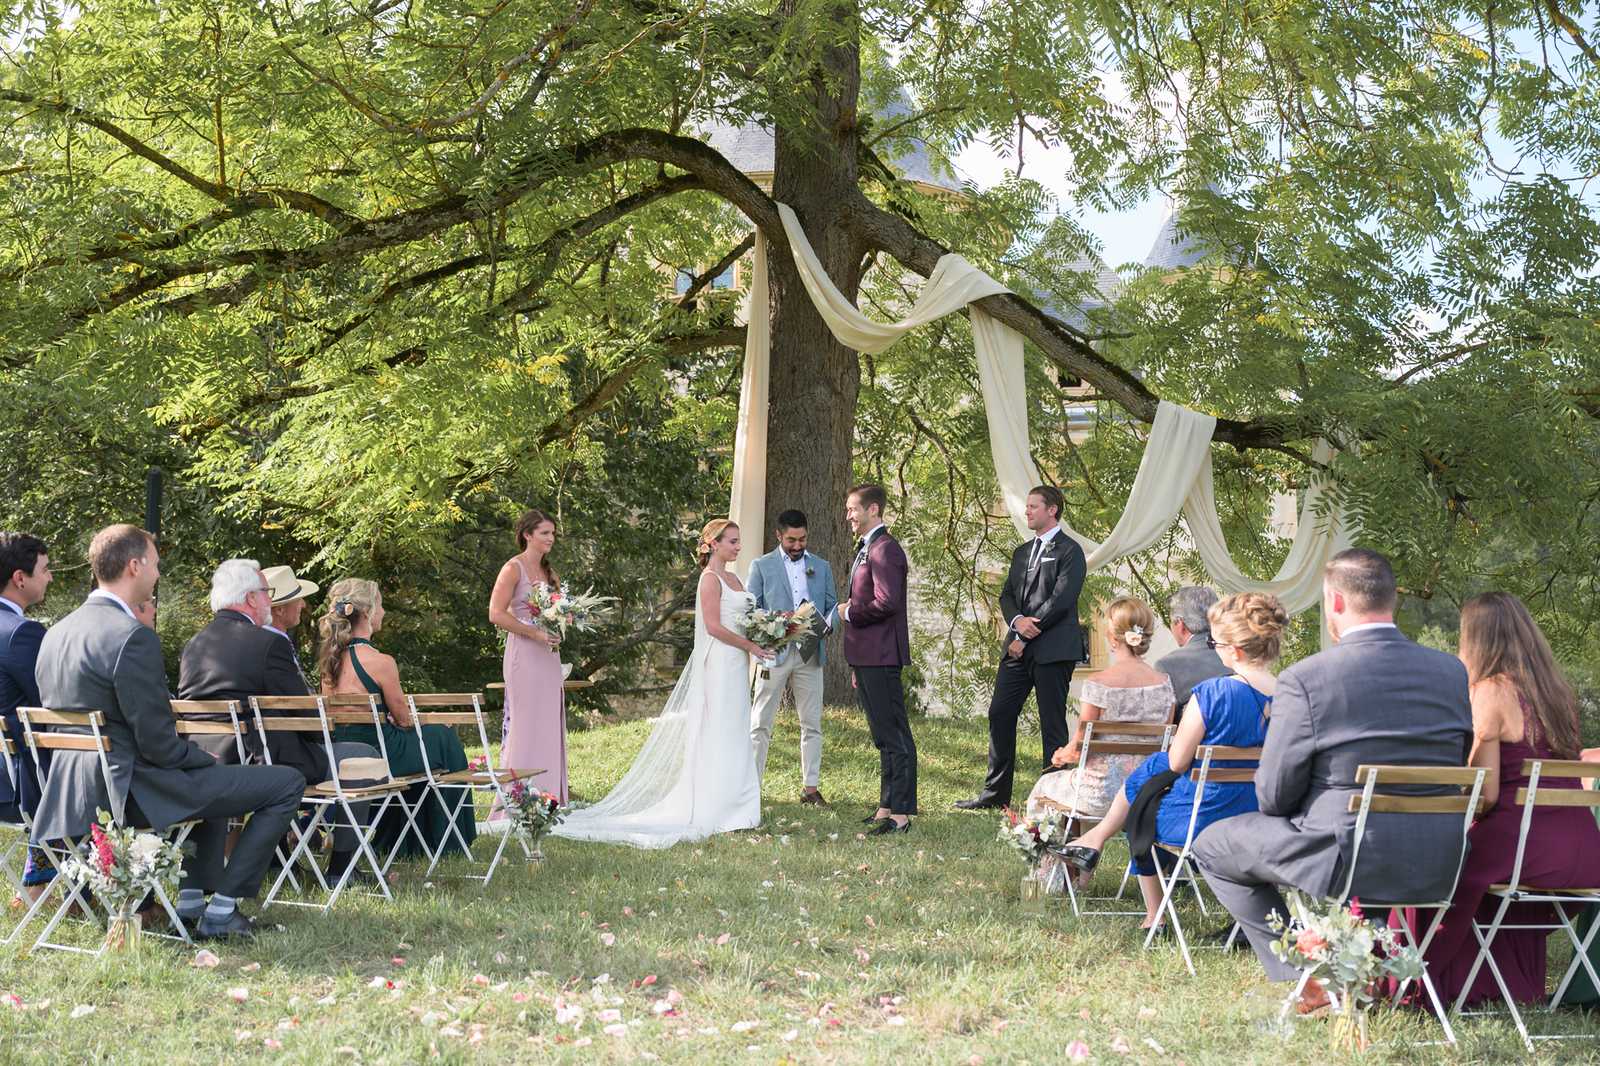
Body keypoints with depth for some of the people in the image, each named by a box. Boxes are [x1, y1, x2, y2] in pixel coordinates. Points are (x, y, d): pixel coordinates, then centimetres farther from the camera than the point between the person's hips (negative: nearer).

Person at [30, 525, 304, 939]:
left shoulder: (57, 632, 8)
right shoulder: (133, 637, -21)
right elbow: (158, 744, -21)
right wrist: (205, 758, 0)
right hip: (133, 791, -10)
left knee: (214, 775, 35)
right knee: (287, 783, -3)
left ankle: (192, 901, 30)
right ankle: (221, 911, 1)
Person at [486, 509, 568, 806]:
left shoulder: (549, 572, 16)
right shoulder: (514, 568, -7)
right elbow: (496, 614, -14)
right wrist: (535, 633, -17)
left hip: (548, 655, 8)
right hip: (524, 655, -8)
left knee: (549, 723, 7)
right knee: (525, 723, -8)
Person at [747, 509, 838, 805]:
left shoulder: (821, 567, 13)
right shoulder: (761, 566, 5)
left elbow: (832, 605, 13)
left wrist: (826, 626, -9)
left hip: (809, 654, 3)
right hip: (774, 653, -3)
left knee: (811, 724, 5)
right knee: (760, 724, -2)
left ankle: (810, 787, 11)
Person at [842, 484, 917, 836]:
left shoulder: (885, 549, -13)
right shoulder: (865, 549, 19)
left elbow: (886, 602, -26)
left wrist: (850, 613, -10)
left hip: (881, 657, -11)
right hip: (866, 658, 11)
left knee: (895, 737, -7)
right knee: (884, 738, 14)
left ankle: (900, 814, -6)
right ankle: (887, 807, 21)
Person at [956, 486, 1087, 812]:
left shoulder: (1069, 551, -4)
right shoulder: (1022, 552, 21)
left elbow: (1062, 599, -13)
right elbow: (1007, 595, 15)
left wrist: (1027, 636, -12)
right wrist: (1018, 620, -8)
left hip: (1053, 650, -8)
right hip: (1018, 648, 8)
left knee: (1052, 723, -3)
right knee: (999, 714, 6)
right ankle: (996, 793, 13)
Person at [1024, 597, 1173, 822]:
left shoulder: (1098, 685, -19)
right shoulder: (1163, 683, -5)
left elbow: (1078, 751, -12)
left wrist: (1060, 756, 10)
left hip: (1103, 794, -5)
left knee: (1044, 786, 27)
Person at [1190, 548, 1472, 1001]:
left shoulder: (1305, 678, -14)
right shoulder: (1453, 671, 2)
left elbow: (1274, 796, -9)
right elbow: (1460, 770, 14)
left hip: (1350, 862, -6)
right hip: (1440, 867, 6)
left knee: (1213, 846, 17)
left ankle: (1305, 981, 12)